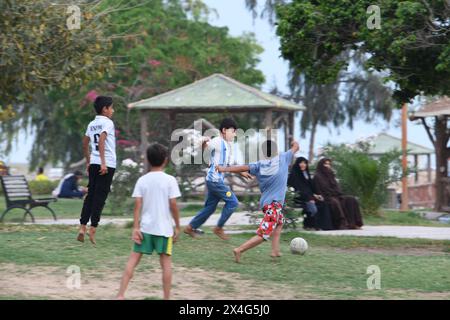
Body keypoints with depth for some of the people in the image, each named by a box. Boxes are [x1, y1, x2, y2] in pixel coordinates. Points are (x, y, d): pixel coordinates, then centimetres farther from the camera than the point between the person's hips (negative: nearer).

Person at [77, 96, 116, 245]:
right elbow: (101, 141, -20)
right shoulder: (107, 123, -8)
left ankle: (82, 228, 5)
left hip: (94, 164, 7)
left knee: (90, 195, 10)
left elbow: (85, 144, 19)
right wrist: (103, 163, -21)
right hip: (107, 164, -7)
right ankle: (92, 229, -4)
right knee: (100, 197, -3)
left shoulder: (92, 124, 15)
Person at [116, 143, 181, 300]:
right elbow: (173, 205, -7)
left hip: (145, 228, 2)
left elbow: (137, 205, -4)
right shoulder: (170, 180, -5)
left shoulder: (142, 180, 1)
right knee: (166, 262, 6)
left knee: (133, 259, 4)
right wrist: (177, 227, 2)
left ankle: (120, 295, -3)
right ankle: (167, 298, 7)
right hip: (164, 228, -2)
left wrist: (135, 227, -4)